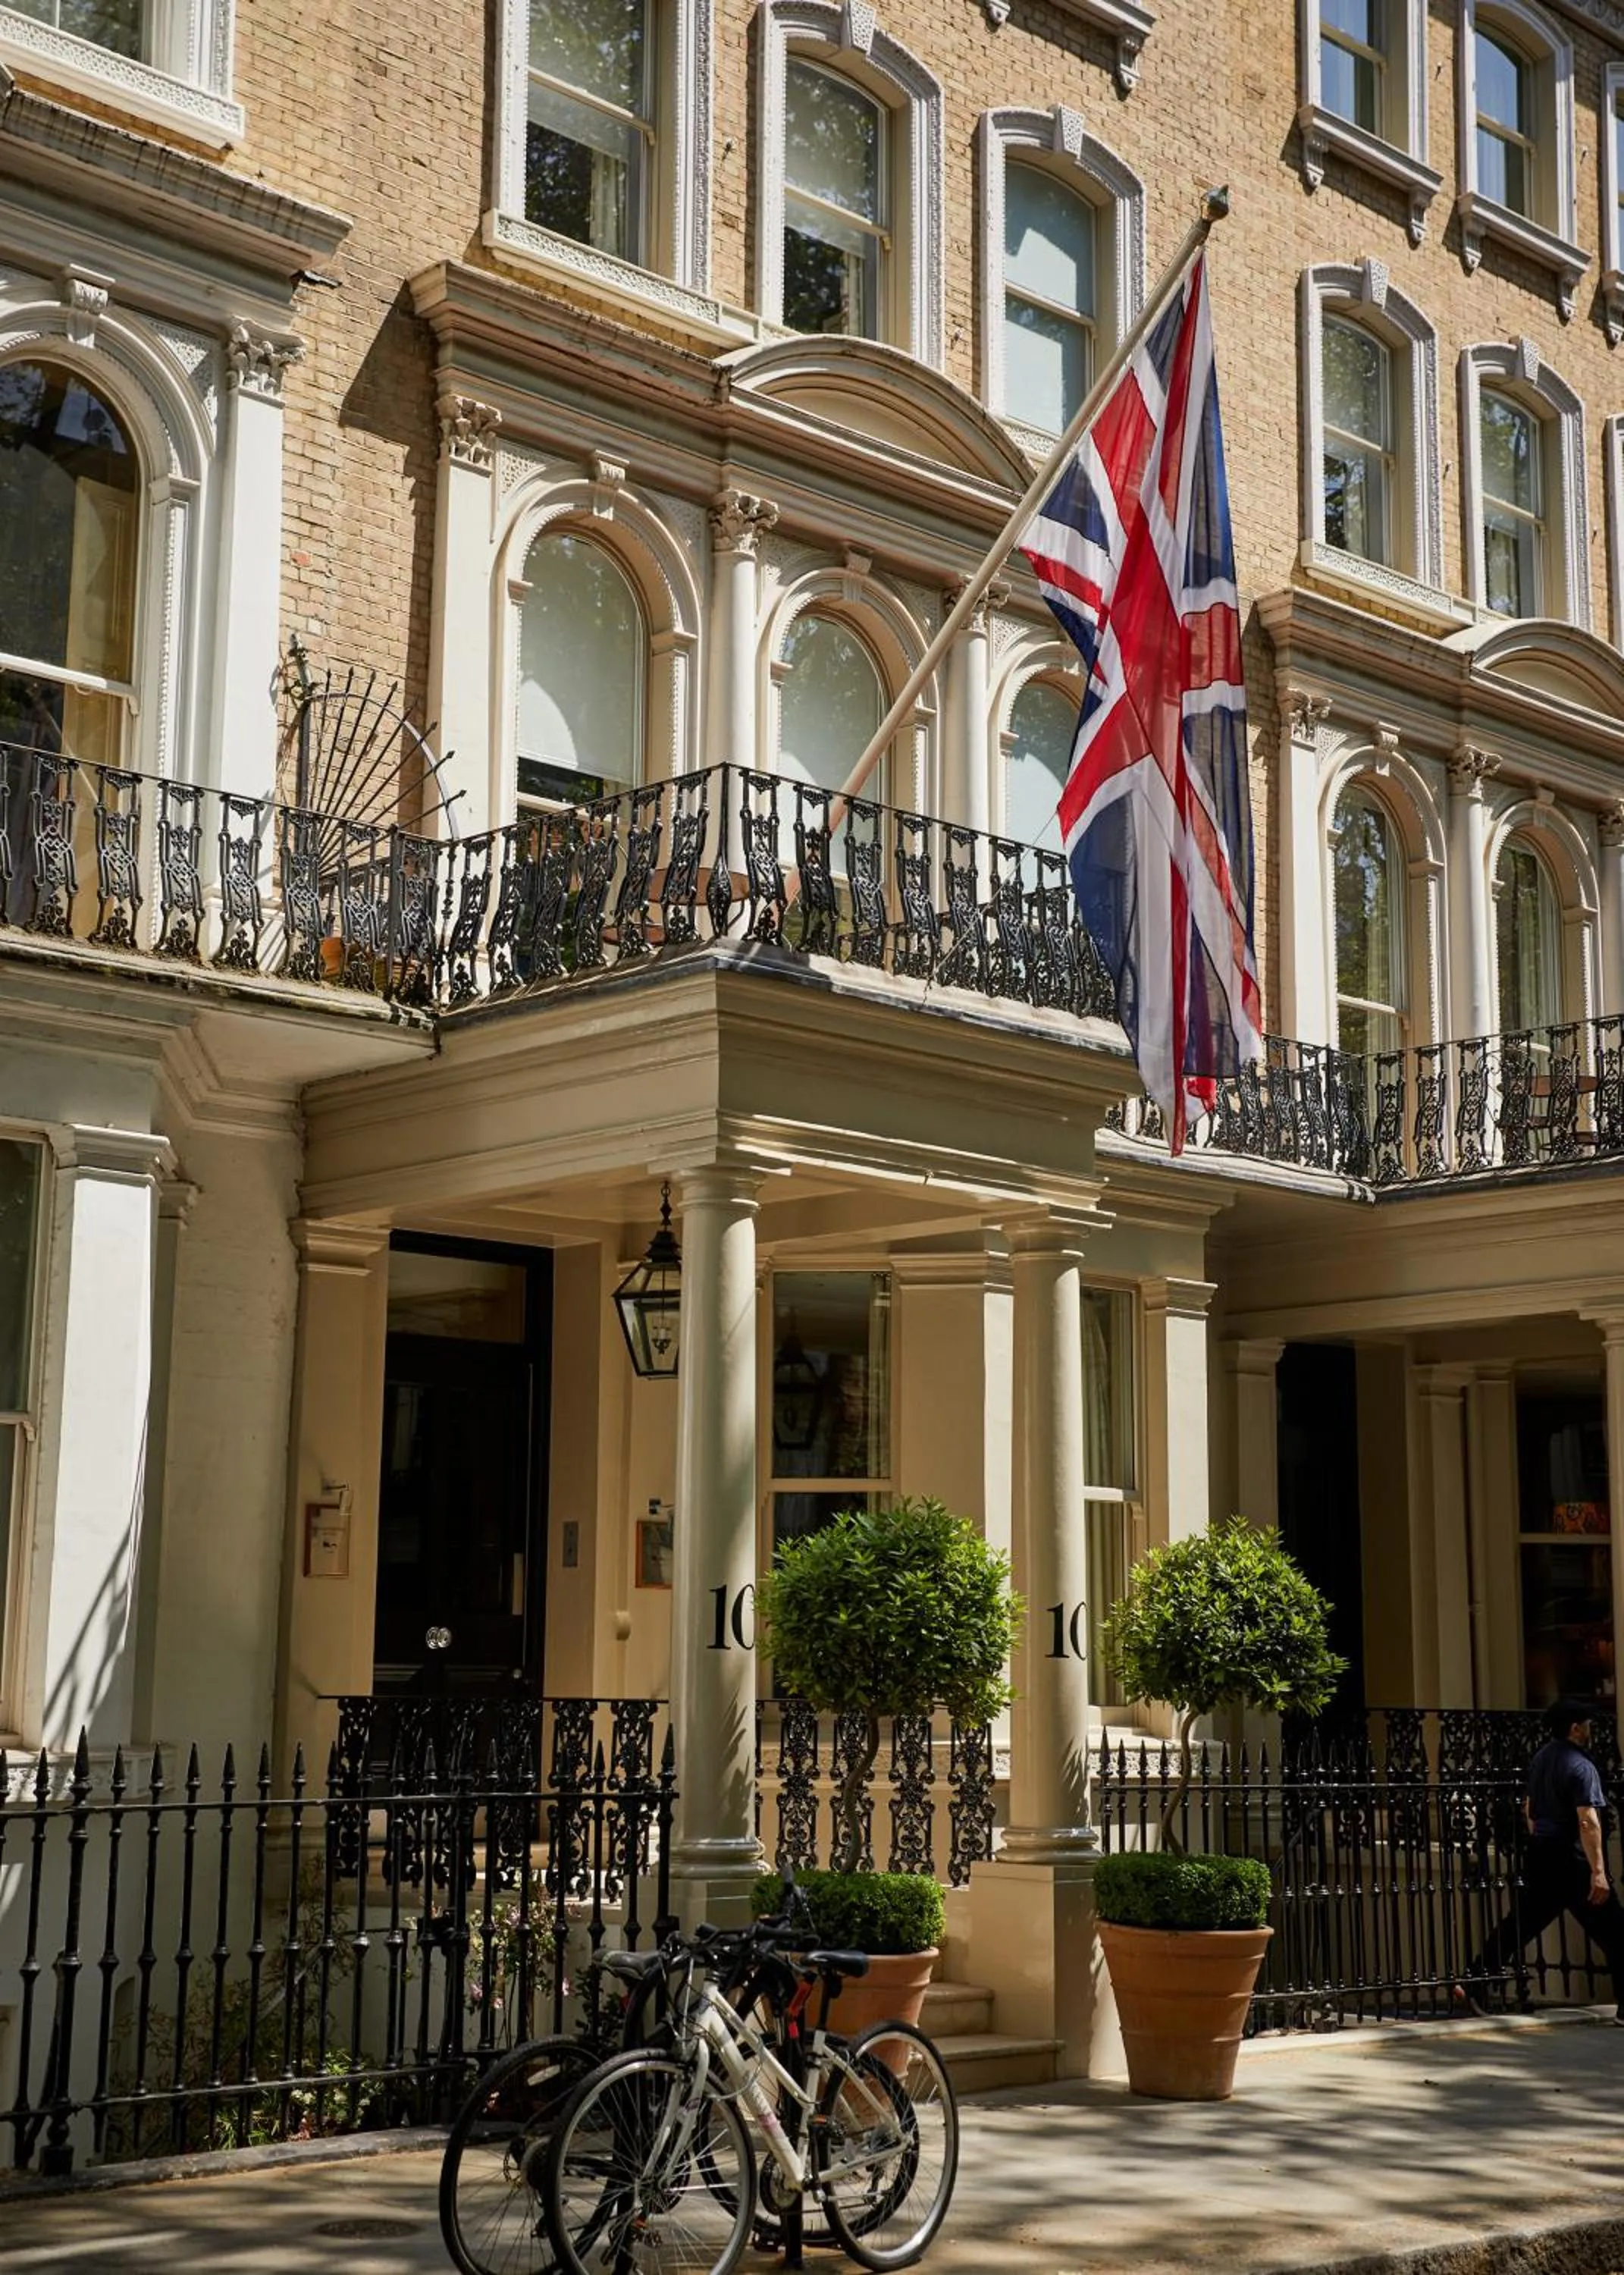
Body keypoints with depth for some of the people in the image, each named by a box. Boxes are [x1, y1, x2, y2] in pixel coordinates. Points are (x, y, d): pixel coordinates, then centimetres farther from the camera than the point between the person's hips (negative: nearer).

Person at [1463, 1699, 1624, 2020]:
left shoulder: (1540, 1759, 11)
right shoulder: (1581, 1766, -15)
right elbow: (1588, 1822, -23)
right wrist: (1598, 1872, -26)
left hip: (1539, 1855, 8)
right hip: (1571, 1861, -8)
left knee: (1520, 1923, 14)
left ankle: (1474, 1982, 11)